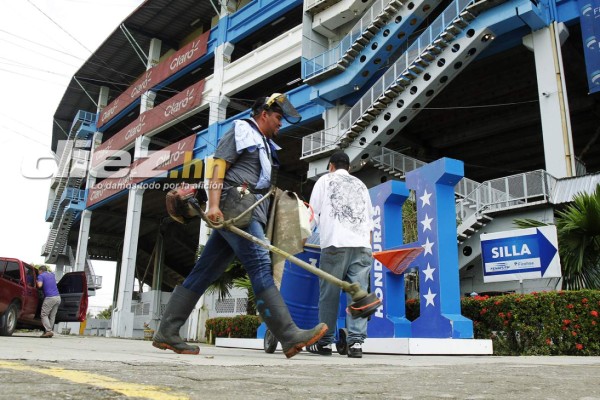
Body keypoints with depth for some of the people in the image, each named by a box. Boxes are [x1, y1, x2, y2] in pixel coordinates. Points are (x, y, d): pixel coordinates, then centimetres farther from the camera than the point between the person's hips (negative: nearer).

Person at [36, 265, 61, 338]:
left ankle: (48, 331, -11)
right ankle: (47, 331, 11)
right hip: (58, 297, 6)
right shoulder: (52, 274, 21)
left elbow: (40, 285, -15)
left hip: (50, 297, -6)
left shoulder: (41, 276, 1)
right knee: (52, 316, 10)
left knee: (44, 315, 1)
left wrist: (37, 282, 6)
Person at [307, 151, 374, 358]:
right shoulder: (360, 184, 25)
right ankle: (356, 341, -9)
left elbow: (313, 213, 11)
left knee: (329, 294, 1)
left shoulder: (325, 180, 15)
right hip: (362, 244, 3)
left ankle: (324, 342, 5)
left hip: (336, 243, -3)